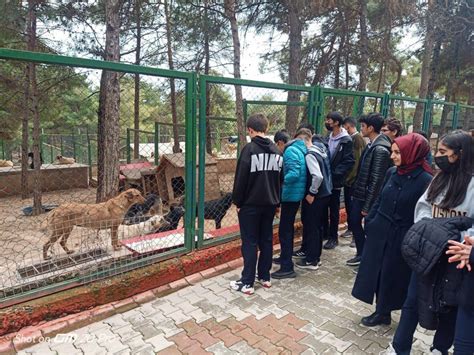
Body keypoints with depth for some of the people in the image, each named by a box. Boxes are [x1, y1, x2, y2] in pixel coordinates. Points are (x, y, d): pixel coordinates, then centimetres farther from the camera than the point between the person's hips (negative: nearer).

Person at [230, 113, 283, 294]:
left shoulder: (249, 149, -14)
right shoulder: (276, 150, 7)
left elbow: (241, 179, -15)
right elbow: (279, 177, 10)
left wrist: (237, 202, -5)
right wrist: (276, 200, 15)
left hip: (250, 204, -6)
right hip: (270, 203, 6)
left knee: (250, 243, 0)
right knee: (266, 240, 14)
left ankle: (247, 283, 8)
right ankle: (265, 277, 24)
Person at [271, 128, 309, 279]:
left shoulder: (291, 151, -16)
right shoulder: (303, 151, 7)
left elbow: (294, 174, -27)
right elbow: (301, 173, 9)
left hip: (290, 194, -9)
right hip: (296, 194, 9)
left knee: (285, 231, -3)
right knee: (288, 228, 21)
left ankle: (287, 268, 4)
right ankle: (285, 257, 36)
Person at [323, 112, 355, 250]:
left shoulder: (346, 140, -11)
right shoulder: (328, 138, 8)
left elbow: (349, 161, -16)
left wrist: (334, 173, -21)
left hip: (335, 181, -6)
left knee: (334, 210, 6)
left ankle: (333, 237, 19)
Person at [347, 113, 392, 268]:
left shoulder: (380, 150, -21)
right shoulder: (371, 145, 7)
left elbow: (376, 180, -21)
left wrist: (367, 206, -19)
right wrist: (355, 191, 12)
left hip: (367, 197, -9)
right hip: (360, 194, 9)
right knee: (354, 222, 18)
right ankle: (362, 254, 33)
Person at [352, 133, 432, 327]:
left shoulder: (425, 180, -16)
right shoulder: (392, 172, 0)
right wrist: (369, 221, 7)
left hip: (401, 238, -6)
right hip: (379, 231, 6)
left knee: (391, 274, 10)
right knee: (375, 270, 13)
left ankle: (383, 312, 30)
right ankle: (382, 311, 31)